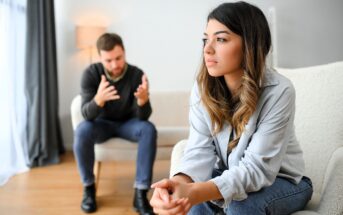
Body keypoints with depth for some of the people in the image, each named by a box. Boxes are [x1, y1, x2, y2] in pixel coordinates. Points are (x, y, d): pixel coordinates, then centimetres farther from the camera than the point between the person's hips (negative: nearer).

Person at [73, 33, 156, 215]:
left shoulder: (137, 75, -21)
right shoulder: (91, 73, -20)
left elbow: (143, 117, -23)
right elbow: (86, 114, -27)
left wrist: (143, 100, -47)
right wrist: (98, 99, -50)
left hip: (128, 123, 0)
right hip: (102, 124, 0)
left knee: (149, 129, -31)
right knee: (82, 130, -32)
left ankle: (140, 194, -25)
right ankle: (88, 187, -11)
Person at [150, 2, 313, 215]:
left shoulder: (279, 92, -26)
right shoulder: (202, 88, -12)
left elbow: (257, 167, -32)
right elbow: (200, 151, -18)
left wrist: (195, 192, -49)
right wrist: (179, 182, -43)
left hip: (283, 181, -2)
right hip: (231, 175, 3)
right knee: (191, 193, -27)